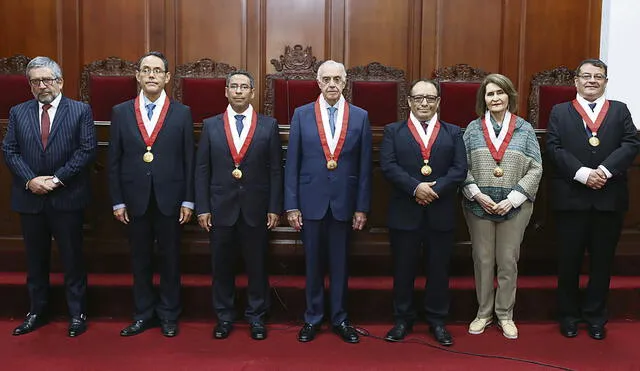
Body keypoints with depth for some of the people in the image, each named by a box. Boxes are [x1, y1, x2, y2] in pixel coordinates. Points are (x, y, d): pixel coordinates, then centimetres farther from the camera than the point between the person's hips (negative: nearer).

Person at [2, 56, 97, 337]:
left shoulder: (80, 111, -1)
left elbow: (87, 149, -8)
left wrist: (57, 179, -13)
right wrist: (30, 180, -10)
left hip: (67, 198, -3)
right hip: (30, 198, 3)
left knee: (72, 259, 5)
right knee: (35, 260, 13)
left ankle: (77, 314, 17)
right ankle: (37, 312, 27)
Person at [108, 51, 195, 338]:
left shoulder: (182, 113, 1)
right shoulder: (121, 112, 4)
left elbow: (189, 160, 1)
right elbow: (114, 160, 5)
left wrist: (188, 201, -3)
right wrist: (117, 201, 0)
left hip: (169, 200, -1)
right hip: (135, 200, 1)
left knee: (170, 258, 8)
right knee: (140, 259, 11)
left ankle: (168, 315, 23)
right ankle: (143, 314, 25)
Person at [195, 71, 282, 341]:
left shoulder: (268, 125, 2)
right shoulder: (211, 125, 5)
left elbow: (275, 170, 1)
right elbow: (202, 171, 4)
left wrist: (275, 208, -3)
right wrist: (202, 208, -2)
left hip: (256, 209, -1)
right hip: (221, 208, 1)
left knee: (257, 266, 7)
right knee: (221, 266, 9)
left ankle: (256, 317, 22)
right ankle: (224, 317, 24)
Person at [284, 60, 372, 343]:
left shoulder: (360, 116, 2)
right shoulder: (302, 115, 2)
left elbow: (364, 166, 2)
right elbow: (292, 163, 1)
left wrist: (362, 207, -1)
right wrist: (291, 205, -3)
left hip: (344, 202, 0)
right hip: (311, 201, 0)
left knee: (340, 263, 10)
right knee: (313, 262, 10)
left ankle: (339, 318, 24)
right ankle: (312, 318, 24)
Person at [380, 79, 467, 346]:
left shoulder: (453, 133, 9)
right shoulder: (393, 131, 6)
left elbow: (460, 169, -2)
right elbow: (388, 166, -7)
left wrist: (434, 190, -16)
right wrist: (415, 187, -19)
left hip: (441, 214, 1)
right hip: (405, 213, -1)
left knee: (439, 270, 9)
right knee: (403, 270, 8)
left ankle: (437, 320, 24)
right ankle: (403, 319, 23)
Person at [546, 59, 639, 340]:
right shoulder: (560, 112, 7)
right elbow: (554, 148, -4)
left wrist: (605, 170, -17)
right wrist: (582, 174, -17)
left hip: (610, 198, 2)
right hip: (571, 198, -1)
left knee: (602, 260, 9)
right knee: (569, 260, 6)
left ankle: (595, 316, 24)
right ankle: (568, 315, 22)